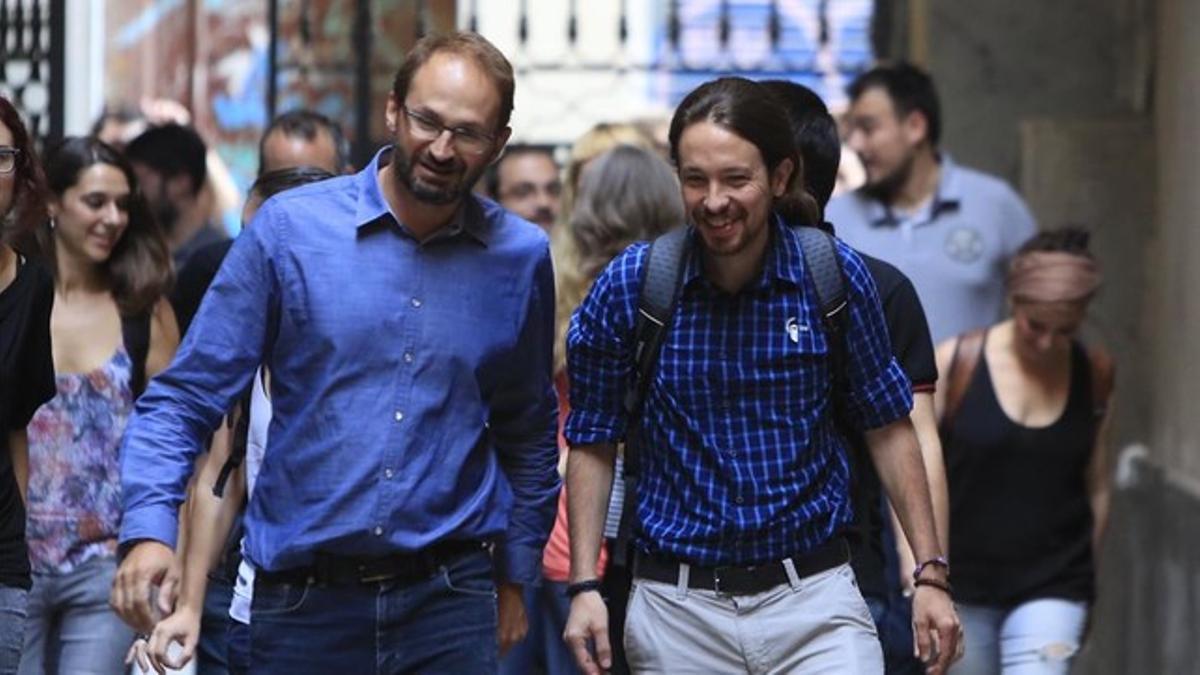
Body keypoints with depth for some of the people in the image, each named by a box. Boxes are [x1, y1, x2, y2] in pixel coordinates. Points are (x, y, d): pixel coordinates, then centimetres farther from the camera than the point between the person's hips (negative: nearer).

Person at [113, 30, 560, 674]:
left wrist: (515, 576, 18)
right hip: (303, 598, -1)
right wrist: (149, 530, -17)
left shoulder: (521, 257, 4)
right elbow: (185, 398, -3)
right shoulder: (289, 228, -4)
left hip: (449, 599, 1)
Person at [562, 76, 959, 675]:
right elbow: (593, 442, 5)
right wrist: (584, 586, -2)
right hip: (675, 609, 0)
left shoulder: (837, 277, -3)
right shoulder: (629, 286, -5)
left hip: (814, 601, 0)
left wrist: (930, 574, 4)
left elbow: (887, 426, 7)